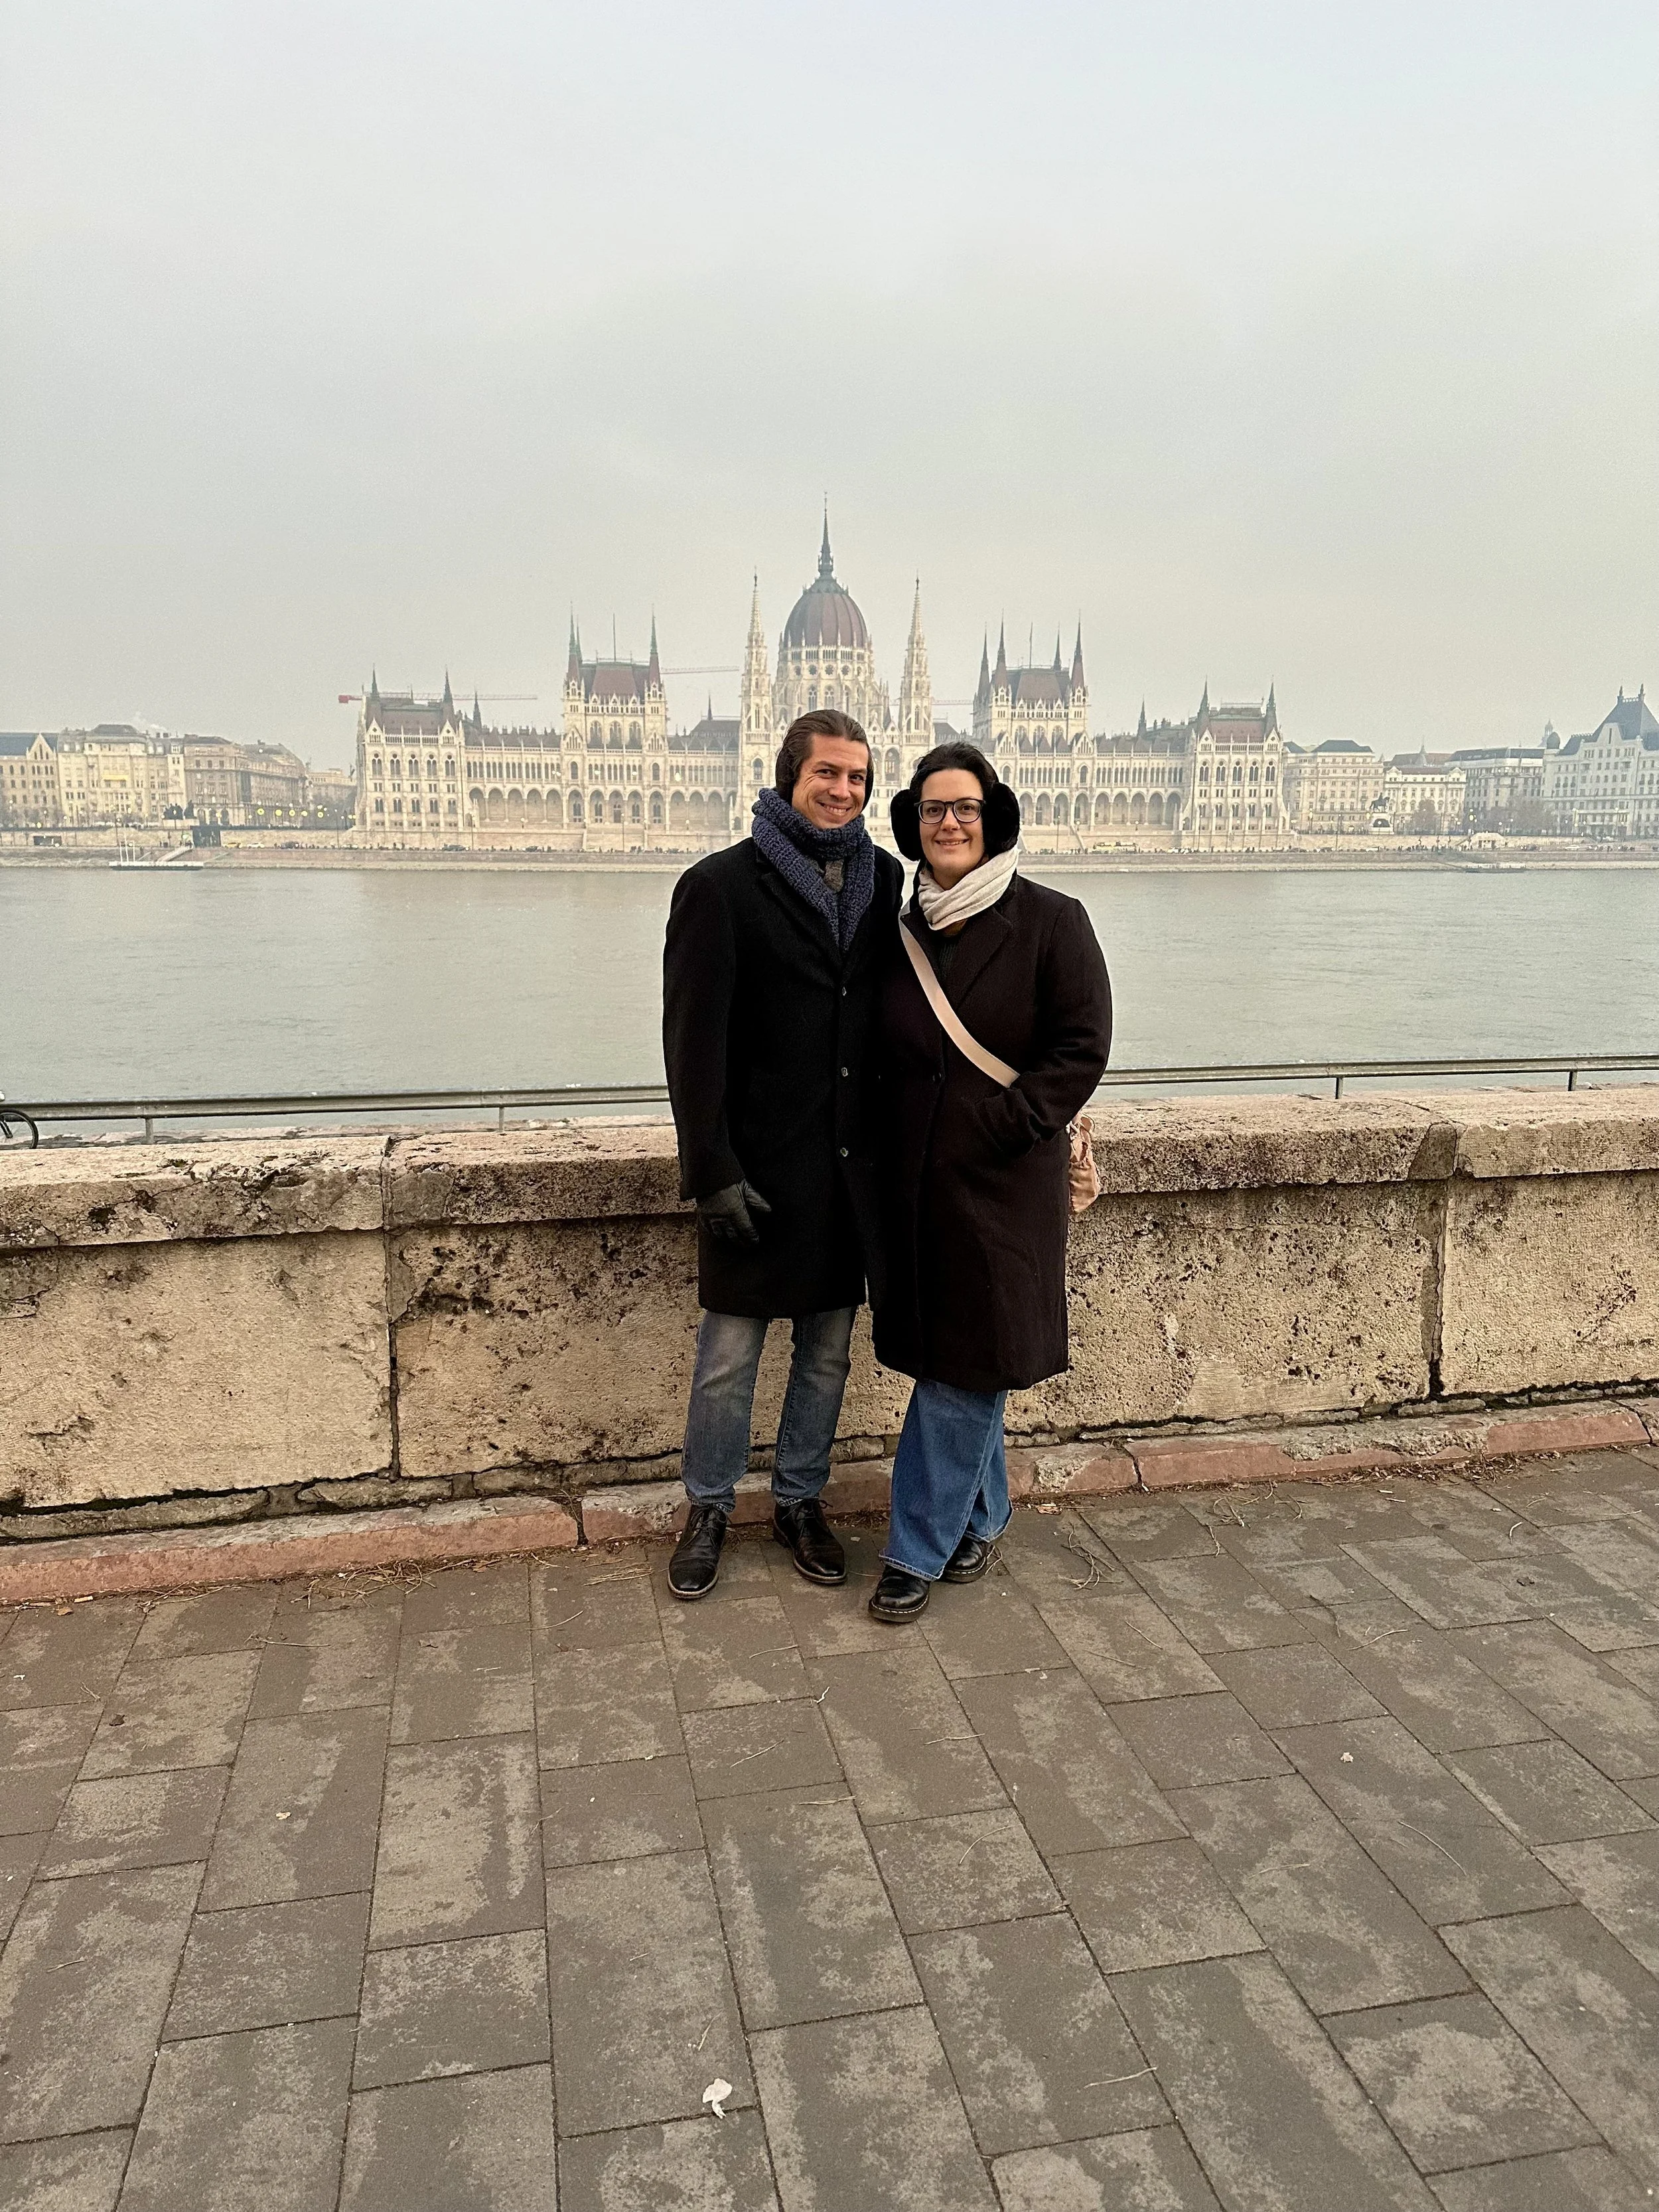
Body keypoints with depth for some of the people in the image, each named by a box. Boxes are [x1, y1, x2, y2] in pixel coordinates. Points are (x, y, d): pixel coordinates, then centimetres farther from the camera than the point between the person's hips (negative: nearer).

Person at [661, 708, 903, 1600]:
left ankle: (800, 1501, 32)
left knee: (829, 1349, 14)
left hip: (850, 1160, 5)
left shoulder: (882, 880, 8)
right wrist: (713, 1172, -14)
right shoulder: (721, 884, -7)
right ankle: (708, 1509, 27)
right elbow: (694, 1042, -10)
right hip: (759, 1165, -4)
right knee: (729, 1356, 6)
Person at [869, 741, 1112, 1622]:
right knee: (947, 1359, 14)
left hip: (1006, 1183, -5)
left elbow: (1084, 1048, -10)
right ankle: (980, 1516, 33)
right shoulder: (902, 933, 8)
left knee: (968, 1365, 1)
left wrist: (1000, 1125, -16)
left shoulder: (1051, 923, -6)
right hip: (915, 1180, 5)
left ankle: (919, 1548, 12)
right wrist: (885, 1147, 4)